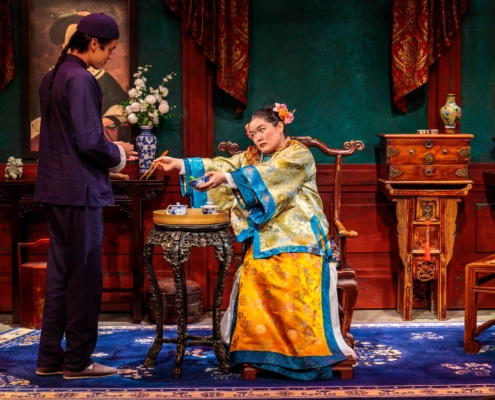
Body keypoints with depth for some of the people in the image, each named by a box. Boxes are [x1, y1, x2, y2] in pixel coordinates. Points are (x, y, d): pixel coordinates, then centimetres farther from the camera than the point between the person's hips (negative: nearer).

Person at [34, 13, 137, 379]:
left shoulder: (53, 76, 13)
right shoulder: (81, 80, -16)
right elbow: (89, 141, -21)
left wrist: (110, 150, 14)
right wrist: (117, 156, -2)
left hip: (55, 189, 9)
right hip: (79, 190, -9)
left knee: (60, 275, 15)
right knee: (85, 277, 1)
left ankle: (50, 358, 21)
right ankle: (78, 361, 9)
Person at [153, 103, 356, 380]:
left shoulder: (299, 154, -1)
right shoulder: (252, 156, 20)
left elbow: (268, 174, -18)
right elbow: (223, 165, 6)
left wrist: (227, 178, -31)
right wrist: (181, 164, -6)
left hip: (298, 237, -5)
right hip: (265, 237, 5)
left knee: (295, 280, -27)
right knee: (255, 274, -22)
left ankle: (308, 351, -24)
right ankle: (262, 348, -18)